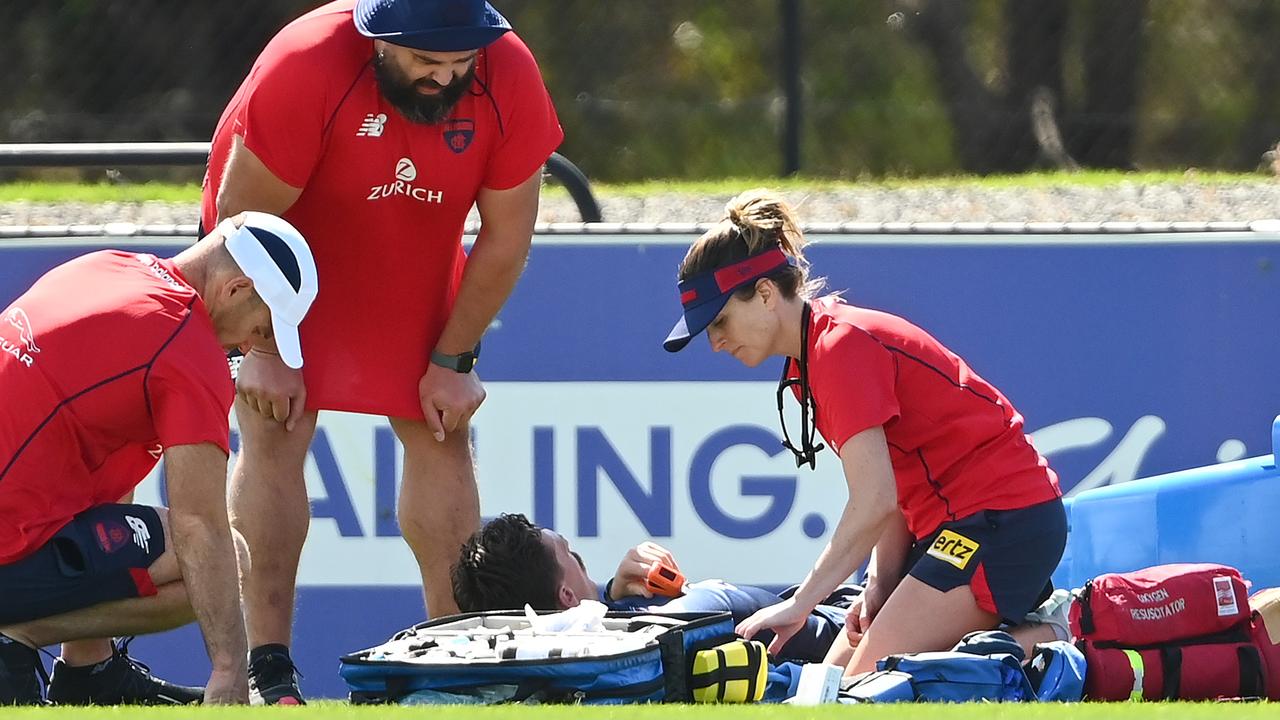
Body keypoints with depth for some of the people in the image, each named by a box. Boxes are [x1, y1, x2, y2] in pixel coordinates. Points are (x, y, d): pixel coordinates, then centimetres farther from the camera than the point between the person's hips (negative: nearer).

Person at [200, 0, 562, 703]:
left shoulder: (510, 78, -25)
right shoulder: (305, 66, -35)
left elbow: (506, 236, -12)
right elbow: (242, 217, -24)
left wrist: (450, 361, -8)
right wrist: (265, 351, -20)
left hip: (415, 264, 4)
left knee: (441, 435, -1)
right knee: (274, 432, -13)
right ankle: (267, 666, -12)